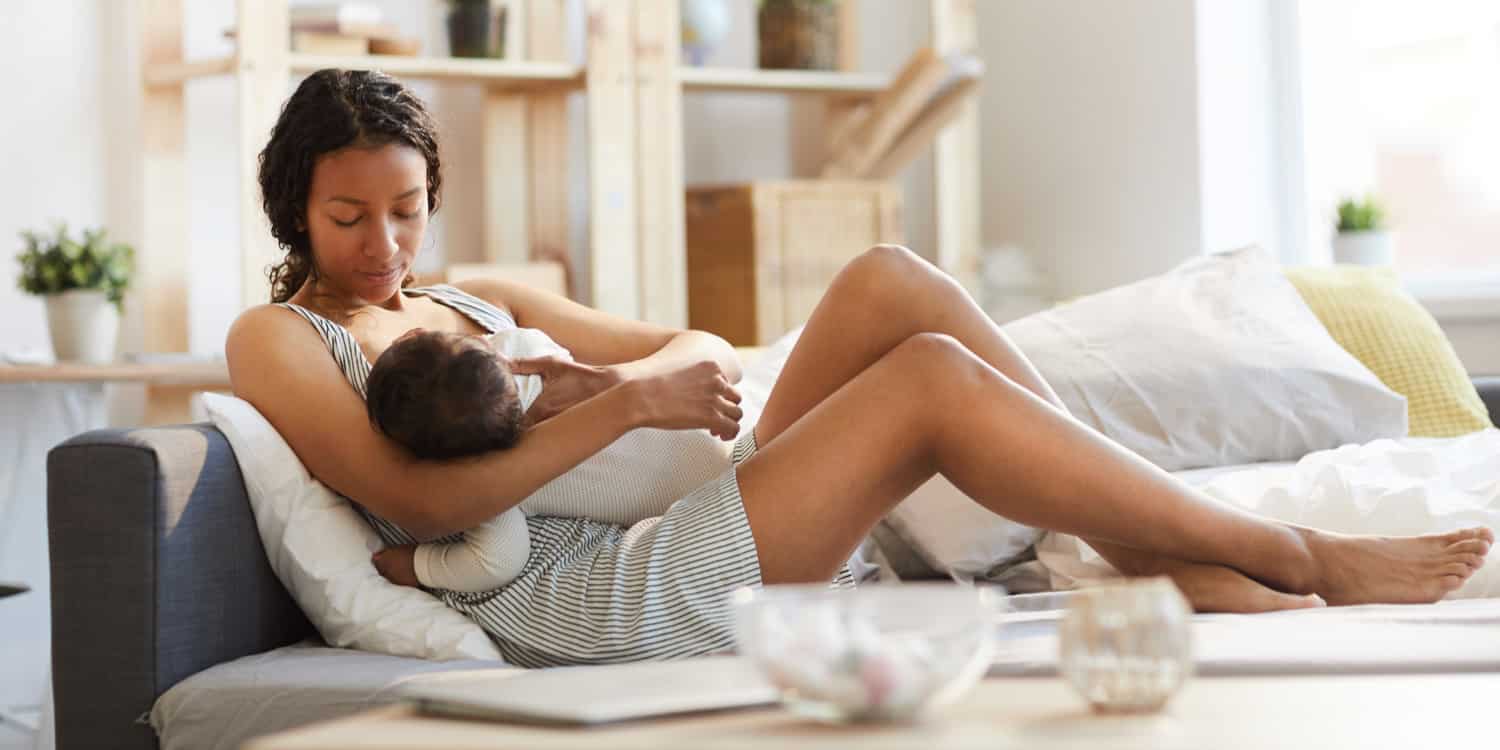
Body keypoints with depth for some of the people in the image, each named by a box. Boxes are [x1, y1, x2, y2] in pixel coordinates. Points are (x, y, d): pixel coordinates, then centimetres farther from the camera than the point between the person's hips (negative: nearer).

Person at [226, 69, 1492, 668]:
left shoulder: (475, 299, 23)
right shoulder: (276, 339, 3)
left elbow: (705, 351, 19)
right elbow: (416, 495, -15)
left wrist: (601, 380, -4)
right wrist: (624, 402, -17)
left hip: (668, 550, 8)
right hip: (571, 606, -8)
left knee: (889, 282, -10)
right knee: (932, 379, -21)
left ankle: (1179, 563, -12)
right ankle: (1296, 555, -12)